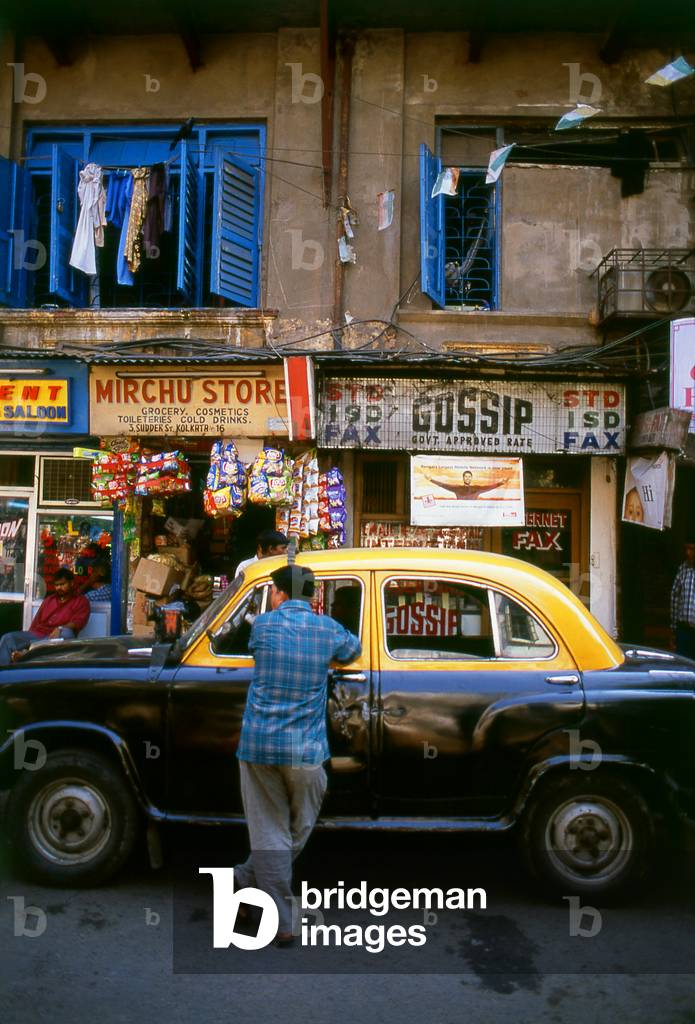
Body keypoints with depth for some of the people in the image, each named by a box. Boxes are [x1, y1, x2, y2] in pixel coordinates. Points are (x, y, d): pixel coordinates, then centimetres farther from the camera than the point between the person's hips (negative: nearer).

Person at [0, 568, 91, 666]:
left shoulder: (81, 601, 9)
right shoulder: (49, 599, 25)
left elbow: (77, 622, -7)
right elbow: (36, 621, 19)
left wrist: (61, 628, -25)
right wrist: (28, 636, 1)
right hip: (37, 634, 5)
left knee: (67, 633, -38)